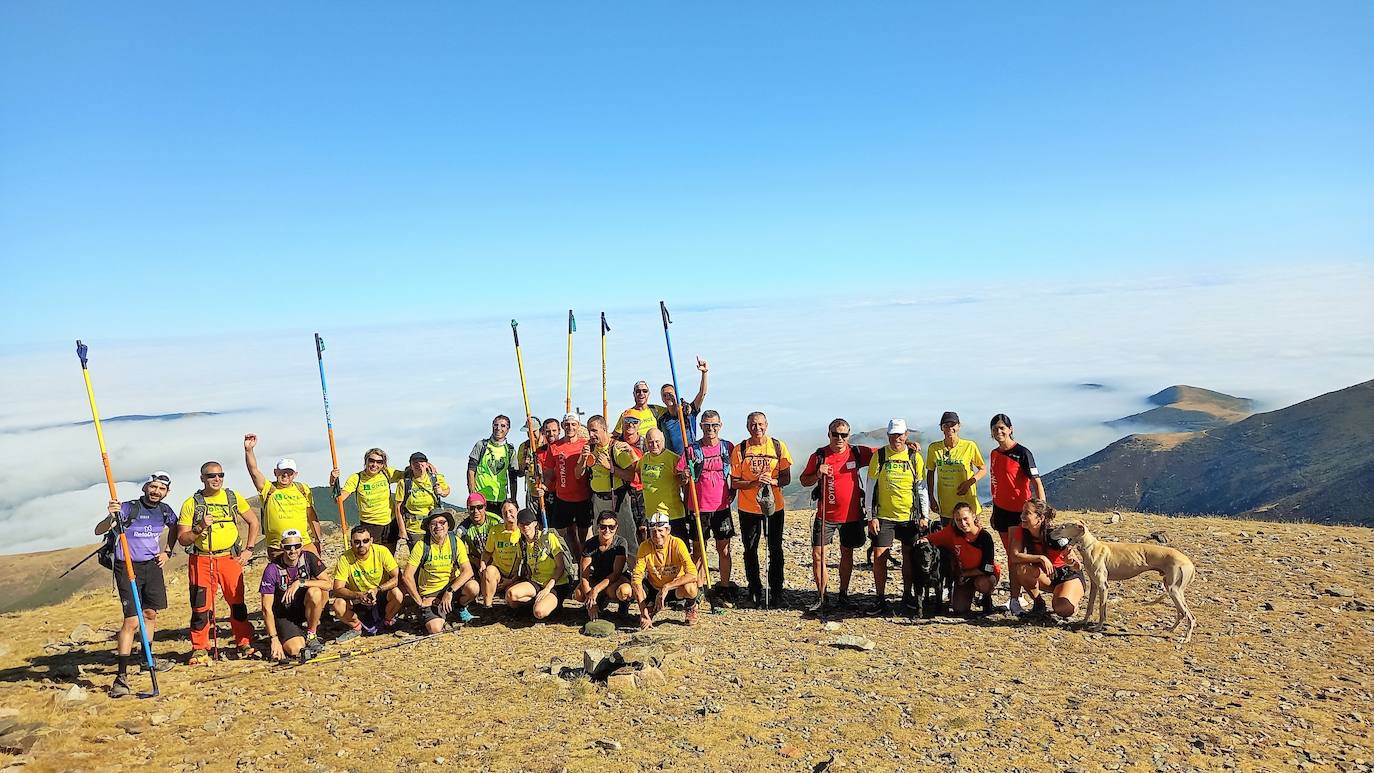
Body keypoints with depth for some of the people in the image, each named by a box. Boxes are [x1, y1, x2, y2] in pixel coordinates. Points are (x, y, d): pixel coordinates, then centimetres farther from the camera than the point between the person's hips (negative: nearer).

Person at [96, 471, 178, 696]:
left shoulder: (165, 511, 2)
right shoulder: (128, 508, -15)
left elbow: (174, 528, 24)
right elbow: (99, 530, -22)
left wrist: (167, 552, 13)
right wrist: (111, 517, -41)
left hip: (152, 565, 6)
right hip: (127, 567, -6)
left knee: (151, 613, 17)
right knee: (131, 621, -13)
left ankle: (147, 659, 35)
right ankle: (121, 676, -10)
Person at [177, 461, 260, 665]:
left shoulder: (233, 497, 6)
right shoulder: (191, 503, 1)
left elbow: (253, 522, 15)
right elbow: (182, 539, 2)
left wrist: (249, 550, 7)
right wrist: (200, 527, -16)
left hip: (230, 558, 1)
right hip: (201, 561, -1)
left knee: (238, 603, 3)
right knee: (200, 606, -1)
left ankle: (244, 644, 14)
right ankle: (199, 650, 13)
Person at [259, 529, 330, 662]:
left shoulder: (308, 558, -10)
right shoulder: (272, 570, -17)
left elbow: (329, 584, -18)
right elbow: (266, 608, -17)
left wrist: (300, 582, -29)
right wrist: (274, 639, -24)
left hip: (306, 611, 2)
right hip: (284, 617, -2)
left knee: (315, 592, -30)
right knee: (296, 649, -25)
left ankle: (311, 635, -8)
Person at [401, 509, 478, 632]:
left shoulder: (456, 542, -6)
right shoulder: (422, 546, -10)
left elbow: (468, 571, -14)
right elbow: (407, 577, -9)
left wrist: (450, 591, -24)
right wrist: (420, 601, -10)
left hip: (453, 585, 2)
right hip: (430, 594, -2)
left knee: (473, 587, -30)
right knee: (435, 629, -26)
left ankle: (460, 608, 6)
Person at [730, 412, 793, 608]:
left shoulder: (778, 446, -2)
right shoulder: (740, 450, -3)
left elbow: (787, 478, 0)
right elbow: (734, 482, -3)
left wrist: (772, 481, -20)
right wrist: (753, 483, -21)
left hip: (774, 506, 0)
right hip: (748, 508, 0)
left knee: (775, 551, 7)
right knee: (750, 551, 10)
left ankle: (776, 592, 19)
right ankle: (755, 592, 24)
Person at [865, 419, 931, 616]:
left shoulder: (915, 457, 2)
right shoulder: (879, 456, -1)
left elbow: (922, 488, 6)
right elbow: (871, 488, 0)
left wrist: (925, 516, 2)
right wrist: (871, 517, -4)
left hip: (909, 517, 1)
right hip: (884, 516, -1)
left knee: (909, 556, 9)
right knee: (879, 557, -4)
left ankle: (907, 595, 26)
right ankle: (881, 599, 8)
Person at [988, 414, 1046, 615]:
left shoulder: (1022, 453, -12)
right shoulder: (994, 454, 9)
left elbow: (1037, 483, -14)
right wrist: (994, 511, 19)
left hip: (1019, 510, -7)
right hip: (1001, 510, 7)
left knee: (1015, 556, -9)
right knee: (1010, 555, 10)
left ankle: (1015, 599, -6)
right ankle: (1015, 596, 17)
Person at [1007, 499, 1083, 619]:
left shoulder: (1055, 535, -27)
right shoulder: (1021, 531, -16)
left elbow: (1078, 567, -22)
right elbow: (1014, 556, -24)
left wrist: (1072, 561, -46)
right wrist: (1041, 558, -33)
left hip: (1068, 575, -4)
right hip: (1045, 575, 4)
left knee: (1063, 610, -31)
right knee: (1022, 569, -29)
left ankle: (1075, 597, 7)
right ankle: (1038, 603, -4)